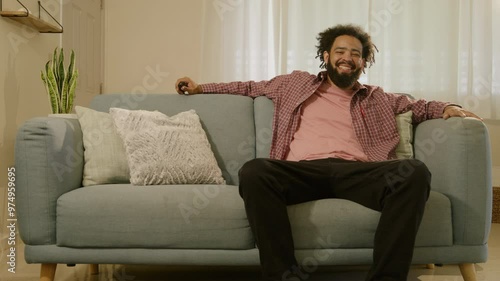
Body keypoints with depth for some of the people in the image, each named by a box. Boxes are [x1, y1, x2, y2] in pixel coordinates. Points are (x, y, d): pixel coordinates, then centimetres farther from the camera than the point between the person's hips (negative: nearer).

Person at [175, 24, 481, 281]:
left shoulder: (377, 98, 31)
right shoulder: (296, 83, 29)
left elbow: (419, 106, 32)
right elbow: (252, 87, 36)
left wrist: (448, 108, 10)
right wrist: (201, 88, 37)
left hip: (355, 170, 1)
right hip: (302, 170, -1)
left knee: (415, 172, -31)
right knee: (253, 171, -35)